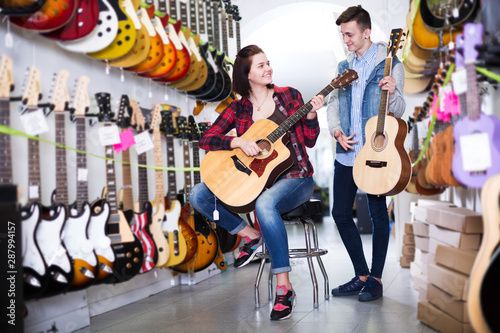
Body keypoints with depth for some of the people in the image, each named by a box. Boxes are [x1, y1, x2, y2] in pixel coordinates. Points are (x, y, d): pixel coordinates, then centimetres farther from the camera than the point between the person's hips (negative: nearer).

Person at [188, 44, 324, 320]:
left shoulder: (288, 96, 5)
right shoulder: (239, 108, 7)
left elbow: (309, 141, 4)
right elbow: (206, 139, -2)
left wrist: (311, 115, -14)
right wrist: (239, 142, -16)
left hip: (293, 177, -3)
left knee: (265, 203, -39)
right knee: (198, 195, -12)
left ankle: (284, 288, -29)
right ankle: (252, 236, 4)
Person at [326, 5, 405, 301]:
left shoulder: (390, 64, -3)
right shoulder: (344, 67, 15)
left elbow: (398, 112, -6)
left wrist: (393, 93, -26)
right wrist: (337, 132, -1)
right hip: (346, 152, 6)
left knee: (378, 214, 2)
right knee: (341, 212, 7)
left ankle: (376, 280, 15)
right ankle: (361, 275, 21)